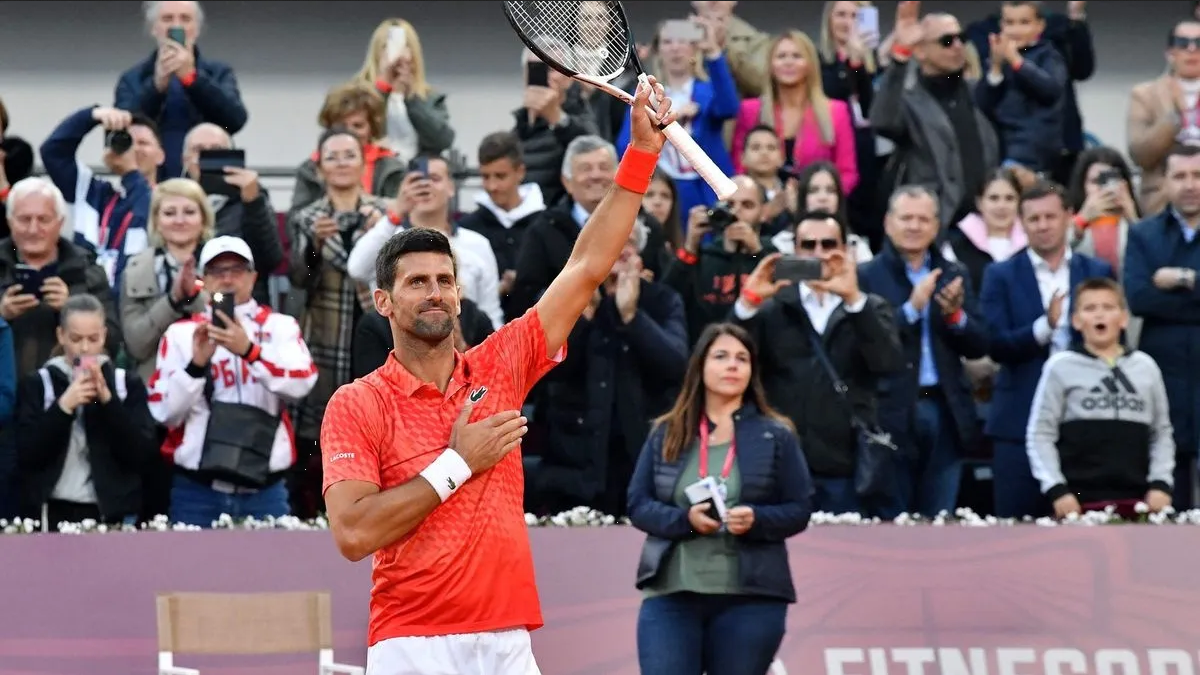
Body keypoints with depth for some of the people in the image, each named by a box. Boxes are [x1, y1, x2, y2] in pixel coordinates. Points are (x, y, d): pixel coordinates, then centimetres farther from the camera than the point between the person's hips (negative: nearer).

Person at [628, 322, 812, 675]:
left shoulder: (776, 435, 4)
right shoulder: (666, 433, 8)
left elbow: (799, 509, 3)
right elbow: (638, 504, 5)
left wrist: (756, 520, -17)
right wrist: (685, 519, -14)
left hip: (750, 598, -1)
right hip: (670, 594, 1)